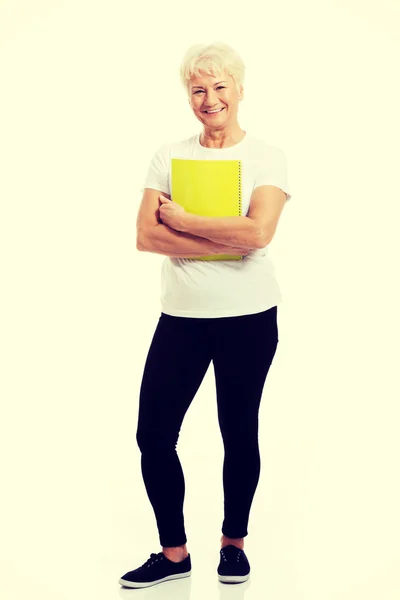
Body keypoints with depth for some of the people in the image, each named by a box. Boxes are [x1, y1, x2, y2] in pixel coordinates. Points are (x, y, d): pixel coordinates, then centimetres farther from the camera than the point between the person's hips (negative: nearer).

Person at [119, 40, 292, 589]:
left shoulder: (267, 157, -1)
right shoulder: (169, 156, 6)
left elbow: (258, 232, -18)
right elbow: (146, 236, -6)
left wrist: (180, 220, -11)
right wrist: (226, 241, -14)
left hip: (249, 317, -2)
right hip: (182, 315, 3)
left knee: (240, 434, 9)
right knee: (154, 434, 0)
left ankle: (234, 542, 31)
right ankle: (173, 553, 18)